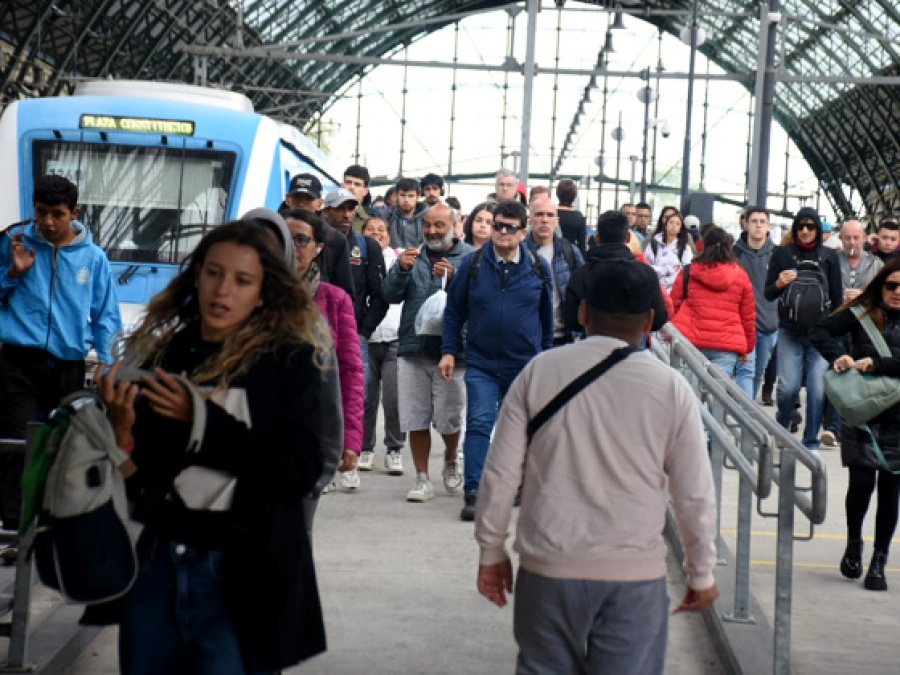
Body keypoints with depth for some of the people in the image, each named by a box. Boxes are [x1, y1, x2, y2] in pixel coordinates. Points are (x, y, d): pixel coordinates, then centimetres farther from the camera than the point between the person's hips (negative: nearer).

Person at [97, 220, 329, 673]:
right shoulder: (161, 354, 3)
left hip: (242, 576, -4)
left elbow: (301, 470, -14)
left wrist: (201, 419, -15)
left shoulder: (290, 362, -5)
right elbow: (134, 477, 8)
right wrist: (121, 427, -13)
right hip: (157, 564, 4)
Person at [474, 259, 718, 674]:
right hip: (635, 575, -1)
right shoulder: (671, 387, -5)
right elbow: (695, 495, -1)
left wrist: (491, 550, 11)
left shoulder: (540, 371, -3)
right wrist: (702, 574, 12)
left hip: (548, 566, 1)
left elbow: (501, 475, -1)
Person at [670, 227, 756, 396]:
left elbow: (673, 306, 11)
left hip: (691, 343, 0)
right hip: (727, 349, 0)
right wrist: (747, 348, 24)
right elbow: (749, 317, 12)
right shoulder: (741, 276, 8)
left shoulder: (688, 273, 6)